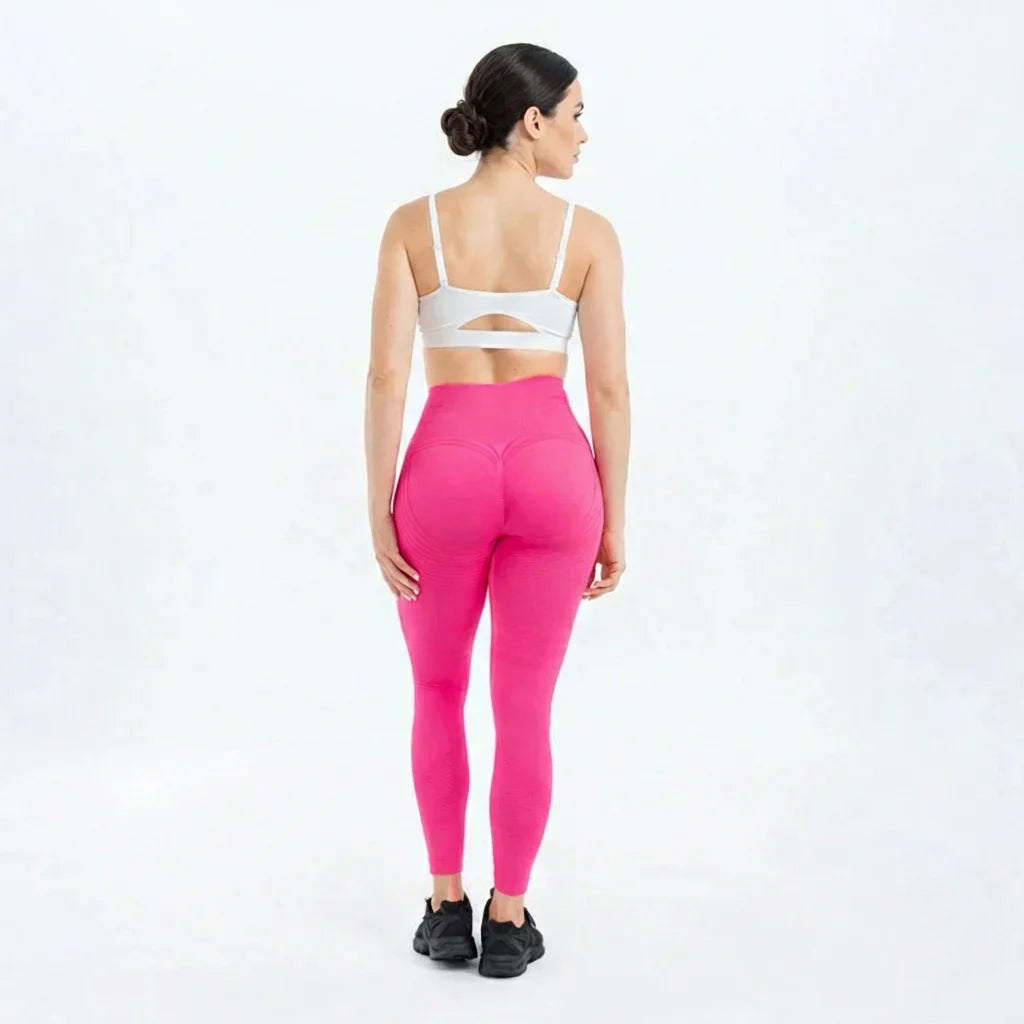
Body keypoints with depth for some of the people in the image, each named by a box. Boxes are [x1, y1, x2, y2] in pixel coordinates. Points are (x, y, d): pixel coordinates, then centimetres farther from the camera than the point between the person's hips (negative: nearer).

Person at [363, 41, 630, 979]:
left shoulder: (415, 223, -1)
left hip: (446, 468, 0)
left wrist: (378, 508, 0)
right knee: (525, 708, 13)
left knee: (438, 689, 21)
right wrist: (614, 522, 6)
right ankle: (508, 920, 21)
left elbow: (387, 375, -6)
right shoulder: (588, 232, -2)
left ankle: (448, 906, 24)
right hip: (551, 469, 0)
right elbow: (609, 388, -2)